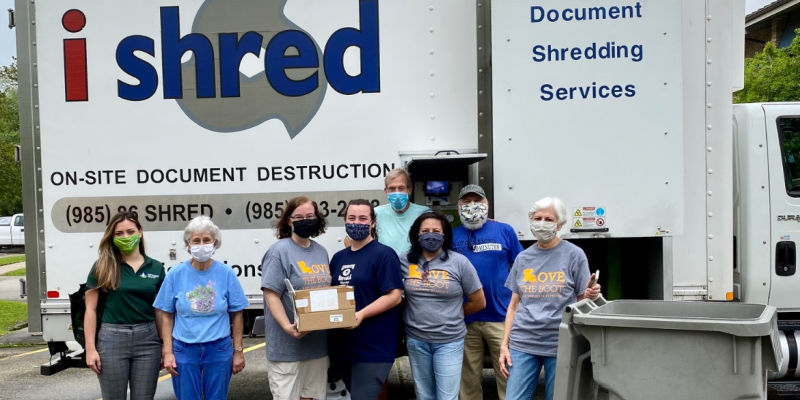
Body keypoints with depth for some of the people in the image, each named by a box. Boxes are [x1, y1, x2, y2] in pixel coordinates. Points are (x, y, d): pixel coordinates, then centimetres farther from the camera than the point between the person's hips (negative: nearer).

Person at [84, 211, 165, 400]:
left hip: (147, 339, 2)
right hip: (112, 338, -1)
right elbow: (91, 309, 0)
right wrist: (90, 348, -6)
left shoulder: (156, 268, 6)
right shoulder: (102, 267, 0)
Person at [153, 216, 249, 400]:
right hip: (184, 350, 0)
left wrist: (238, 351, 0)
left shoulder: (226, 273, -3)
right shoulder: (175, 274, -3)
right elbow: (166, 315, 2)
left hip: (219, 350, 0)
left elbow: (236, 315, 1)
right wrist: (167, 352, -3)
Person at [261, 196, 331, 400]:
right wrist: (287, 327, -27)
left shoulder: (321, 251, 11)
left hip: (317, 342, 7)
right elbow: (271, 294, -16)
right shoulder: (279, 251, -11)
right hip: (288, 345, -7)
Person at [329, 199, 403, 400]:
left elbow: (394, 296, -16)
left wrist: (361, 315, -26)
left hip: (373, 348, -8)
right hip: (342, 346, 8)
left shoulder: (384, 254, -9)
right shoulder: (338, 257, 13)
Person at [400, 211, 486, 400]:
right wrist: (417, 313, 1)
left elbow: (479, 302, 2)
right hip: (416, 340, 3)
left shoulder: (459, 262, -6)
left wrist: (452, 314, 7)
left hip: (449, 341, -2)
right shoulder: (405, 261, 0)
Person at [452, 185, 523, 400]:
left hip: (500, 316, -2)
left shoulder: (504, 231, 1)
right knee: (468, 378, 13)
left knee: (508, 374, 3)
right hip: (464, 319, 2)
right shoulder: (451, 236, 6)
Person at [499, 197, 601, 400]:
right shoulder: (523, 258, 8)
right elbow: (514, 305, 11)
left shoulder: (574, 255, -1)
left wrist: (590, 295, -22)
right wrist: (504, 344, 5)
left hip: (560, 344, -2)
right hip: (522, 344, 3)